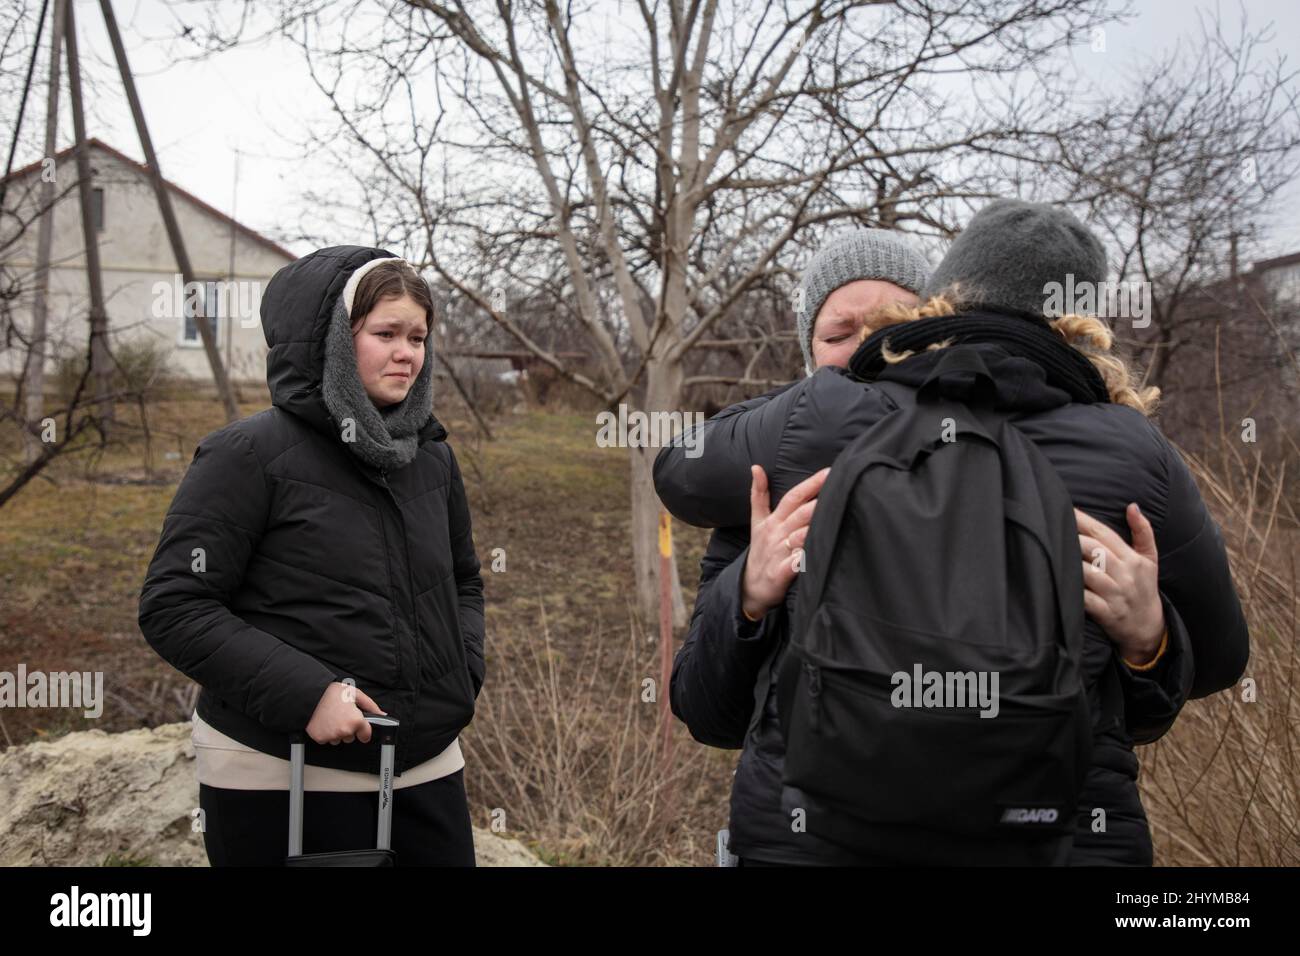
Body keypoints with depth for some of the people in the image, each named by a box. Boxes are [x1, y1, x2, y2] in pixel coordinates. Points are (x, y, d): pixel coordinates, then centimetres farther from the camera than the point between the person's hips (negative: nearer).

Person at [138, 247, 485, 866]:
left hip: (425, 770, 6)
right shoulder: (251, 456, -10)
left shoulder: (432, 458, 8)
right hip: (283, 788, -5)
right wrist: (305, 692, -20)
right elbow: (173, 607, -13)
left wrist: (463, 673, 4)